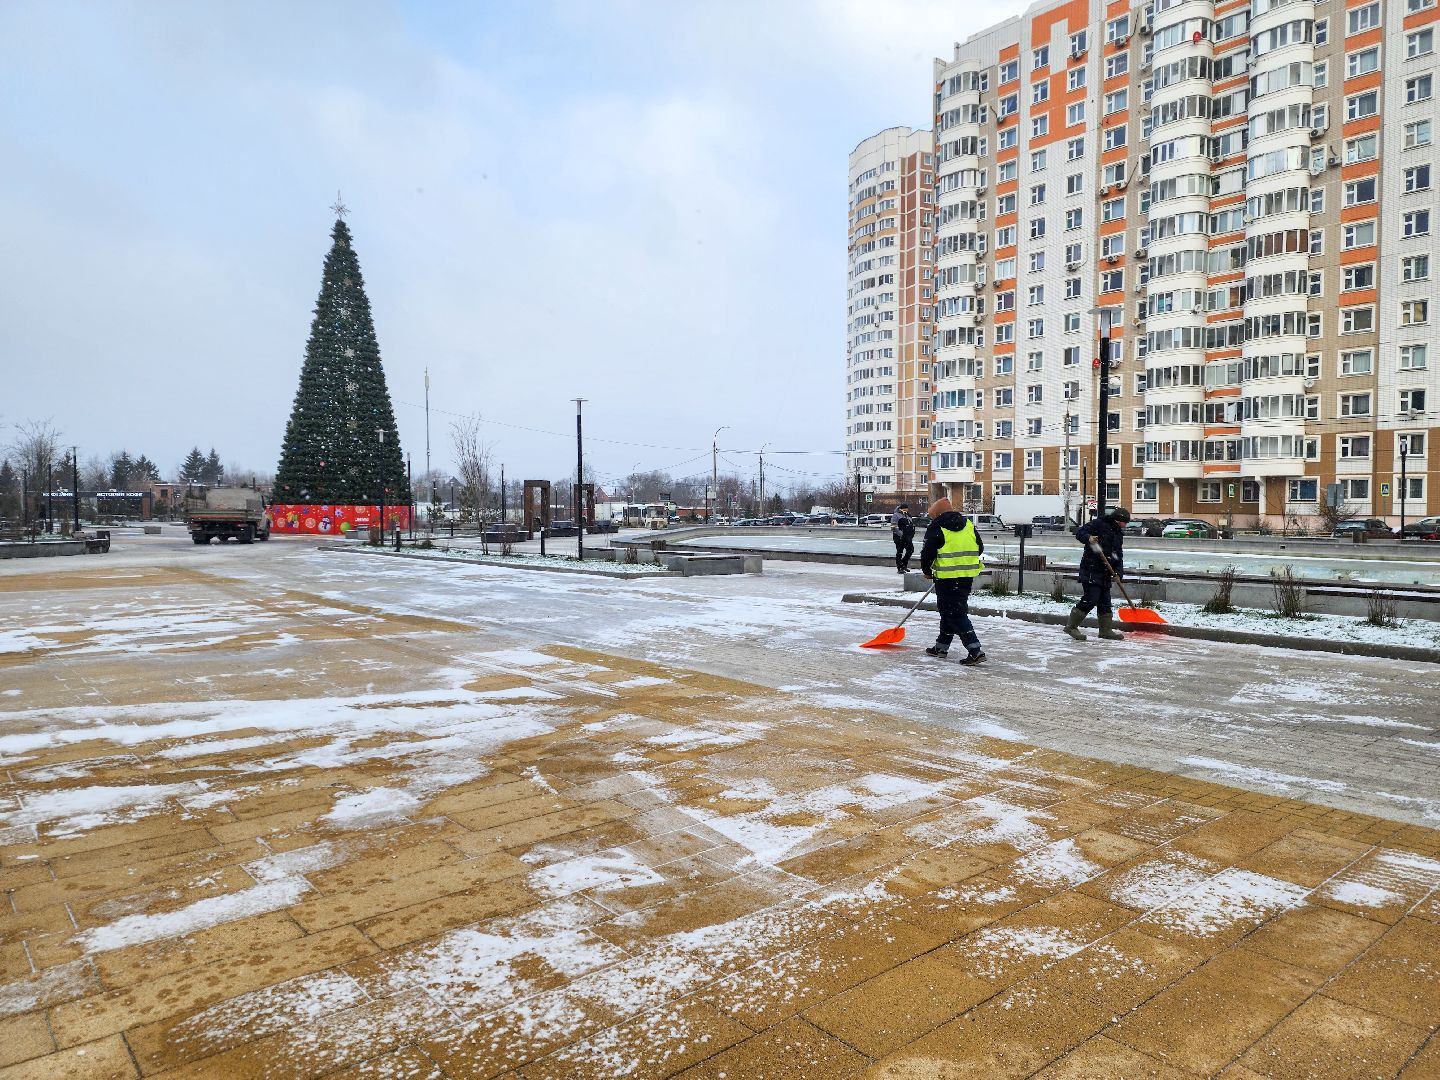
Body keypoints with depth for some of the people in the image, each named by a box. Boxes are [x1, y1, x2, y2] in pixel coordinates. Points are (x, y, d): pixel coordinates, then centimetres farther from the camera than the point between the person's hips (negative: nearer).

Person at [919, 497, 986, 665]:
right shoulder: (968, 524, 11)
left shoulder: (936, 529, -8)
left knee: (955, 614, -5)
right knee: (949, 611, 18)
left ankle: (975, 651, -13)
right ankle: (941, 646, 28)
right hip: (968, 576, 7)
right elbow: (980, 547, 16)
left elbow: (927, 553, -10)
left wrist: (927, 571, 7)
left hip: (947, 577, -7)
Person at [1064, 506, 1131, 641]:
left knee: (1105, 602, 11)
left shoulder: (1119, 534, 19)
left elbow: (1119, 555, 18)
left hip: (1105, 572, 9)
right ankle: (1071, 626, -7)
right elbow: (1079, 532, -12)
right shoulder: (1099, 524, -5)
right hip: (1091, 570, -9)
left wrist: (1119, 571, 3)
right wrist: (1088, 538, -33)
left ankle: (1106, 630, 19)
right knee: (1090, 599, -15)